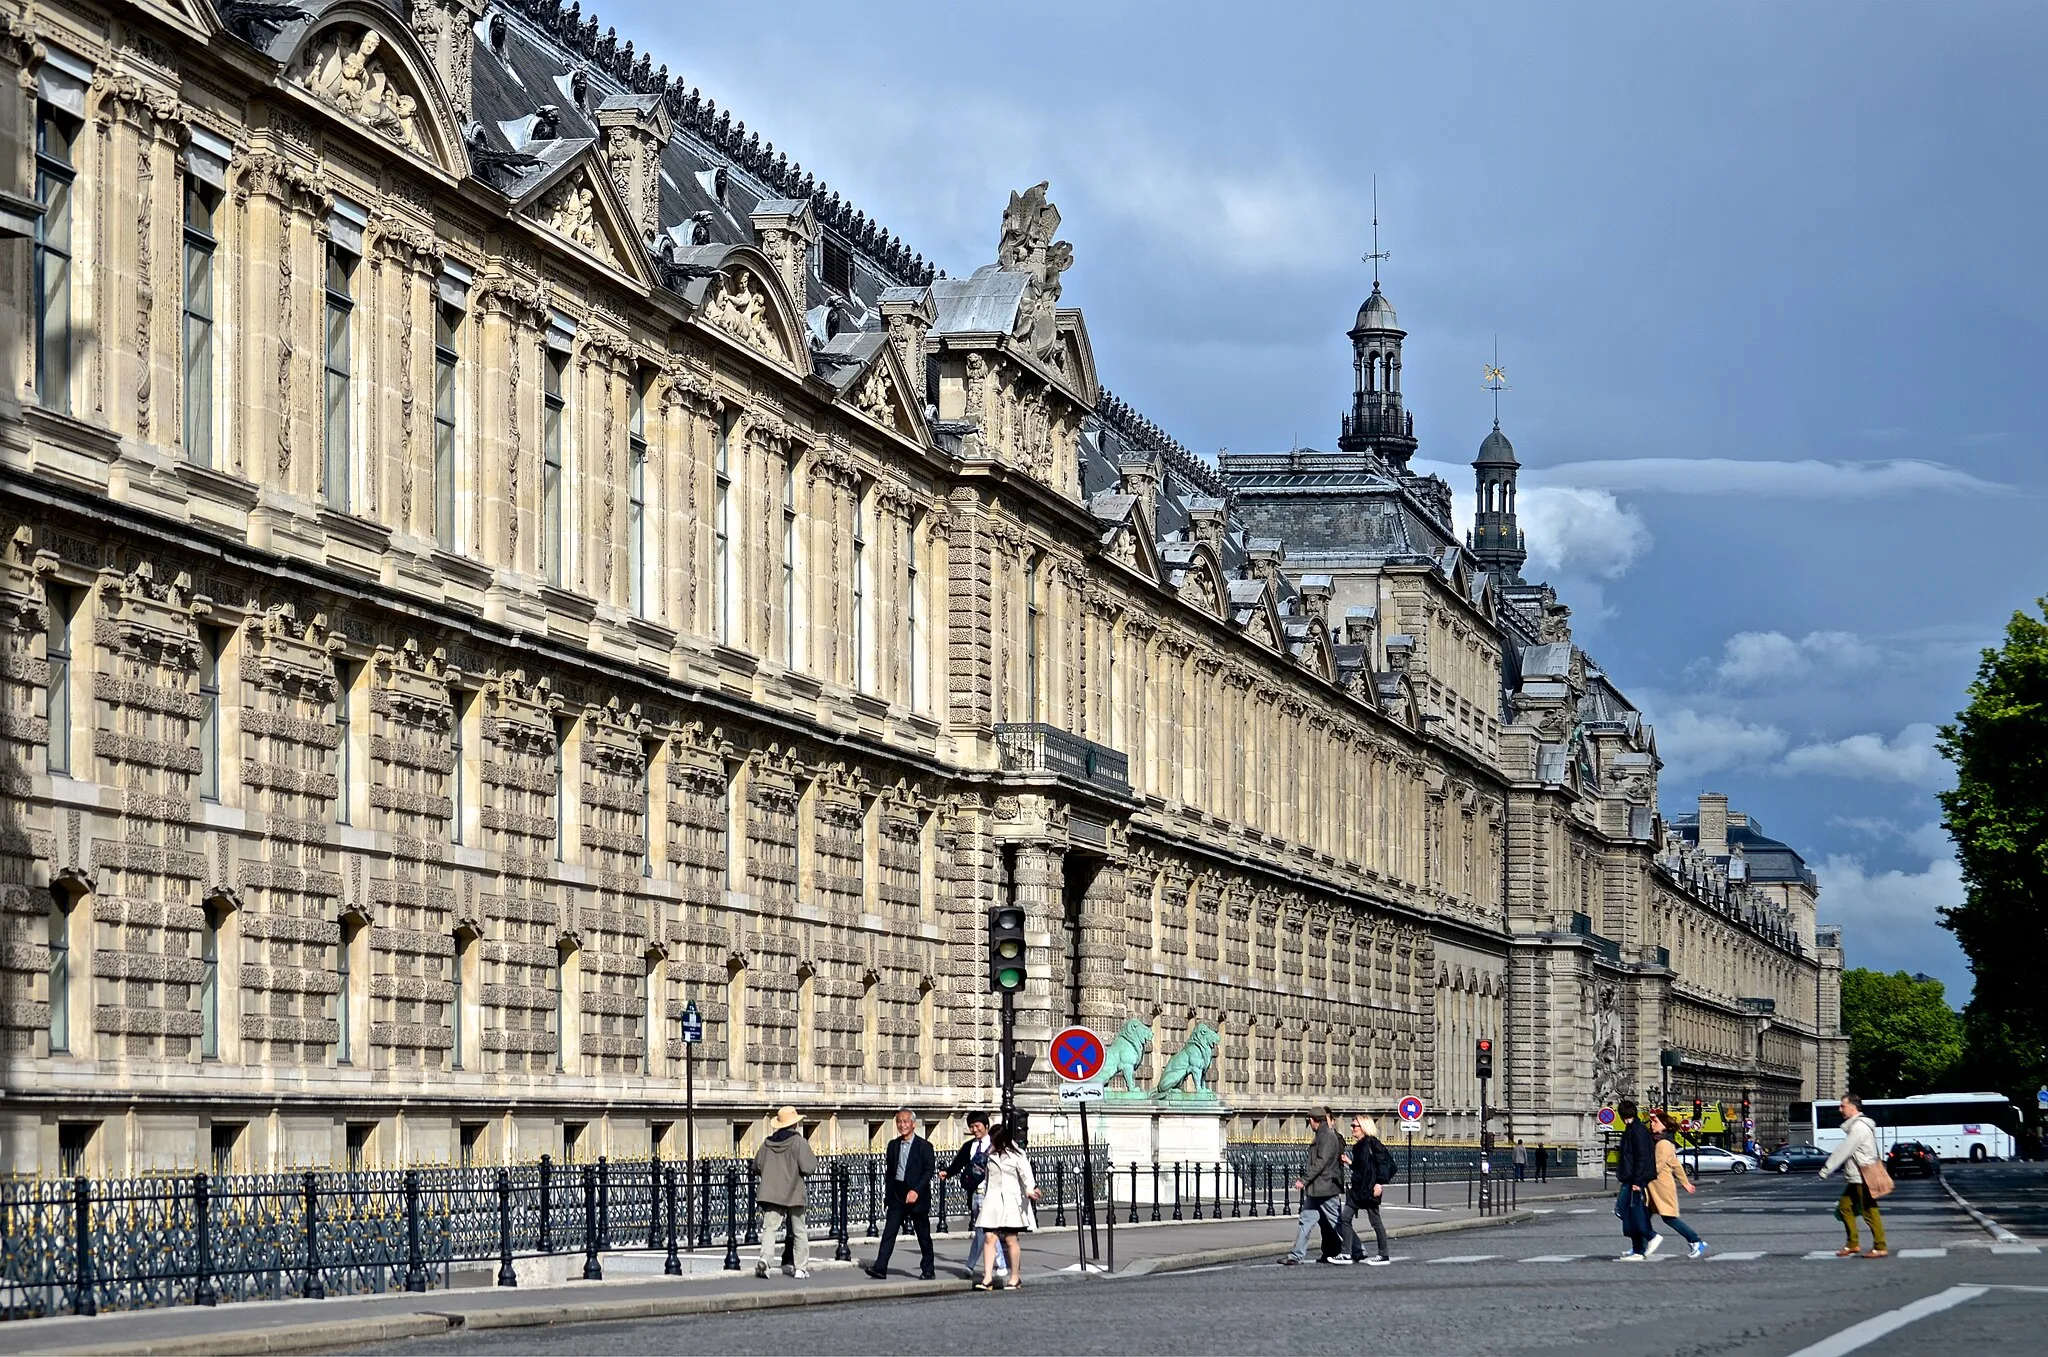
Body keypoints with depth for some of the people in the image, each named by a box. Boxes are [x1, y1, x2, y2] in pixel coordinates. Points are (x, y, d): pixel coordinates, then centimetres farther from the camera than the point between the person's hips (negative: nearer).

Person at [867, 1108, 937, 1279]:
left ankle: (928, 1270, 16)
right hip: (897, 1195, 4)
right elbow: (889, 1171, 15)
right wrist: (888, 1193, 8)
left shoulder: (924, 1146, -3)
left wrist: (916, 1191, -20)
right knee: (889, 1231, -6)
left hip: (917, 1196, -4)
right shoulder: (893, 1145, 11)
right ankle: (880, 1268, -12)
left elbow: (928, 1172, -9)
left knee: (923, 1235, 5)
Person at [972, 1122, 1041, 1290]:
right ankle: (987, 1278, -9)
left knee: (1011, 1239, -2)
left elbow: (1026, 1174, -15)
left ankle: (1015, 1277, 9)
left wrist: (1030, 1189, -33)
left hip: (1011, 1201, -5)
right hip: (992, 1199, 5)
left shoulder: (1017, 1156, -3)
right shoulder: (990, 1153, 14)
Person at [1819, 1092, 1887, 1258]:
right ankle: (1852, 1244, 18)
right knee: (1844, 1207, 12)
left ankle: (1880, 1248, 0)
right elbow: (1846, 1151, 19)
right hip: (1856, 1178, 10)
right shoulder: (1854, 1125, 16)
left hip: (1863, 1178, -10)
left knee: (1869, 1212, -6)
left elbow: (1843, 1151, -18)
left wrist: (1826, 1170, -16)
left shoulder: (1859, 1127, -16)